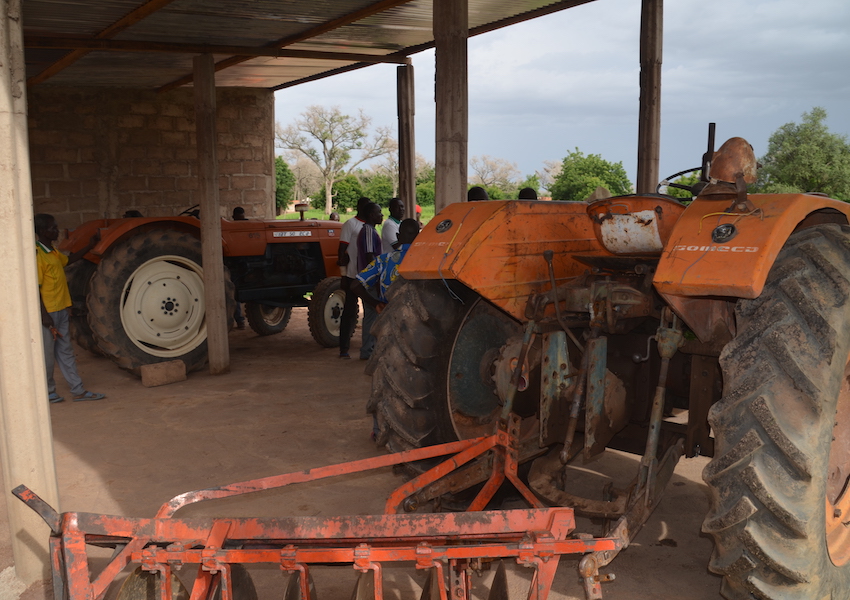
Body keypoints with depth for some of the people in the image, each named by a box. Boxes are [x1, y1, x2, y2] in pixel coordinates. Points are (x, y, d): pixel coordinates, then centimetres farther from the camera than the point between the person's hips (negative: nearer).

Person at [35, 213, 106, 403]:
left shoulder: (52, 252, 11)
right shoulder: (37, 255, -17)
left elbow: (69, 260, 32)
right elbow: (35, 288, -20)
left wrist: (90, 245, 24)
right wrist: (44, 316, -21)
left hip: (61, 311, 9)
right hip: (48, 312, -9)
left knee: (66, 352, 11)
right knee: (47, 355, 4)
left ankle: (78, 390, 16)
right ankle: (47, 392, 18)